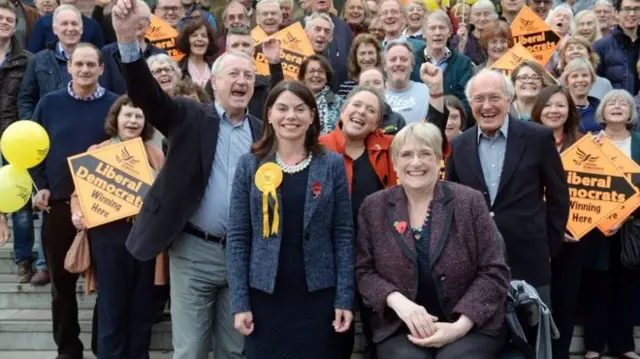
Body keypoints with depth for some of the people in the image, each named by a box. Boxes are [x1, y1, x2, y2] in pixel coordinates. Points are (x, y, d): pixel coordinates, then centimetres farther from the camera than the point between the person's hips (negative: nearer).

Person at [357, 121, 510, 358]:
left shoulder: (469, 201, -1)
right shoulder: (374, 207, 4)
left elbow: (494, 272, -3)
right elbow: (364, 271, 4)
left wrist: (460, 325, -15)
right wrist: (398, 302, -15)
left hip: (470, 326, 0)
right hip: (400, 328, 1)